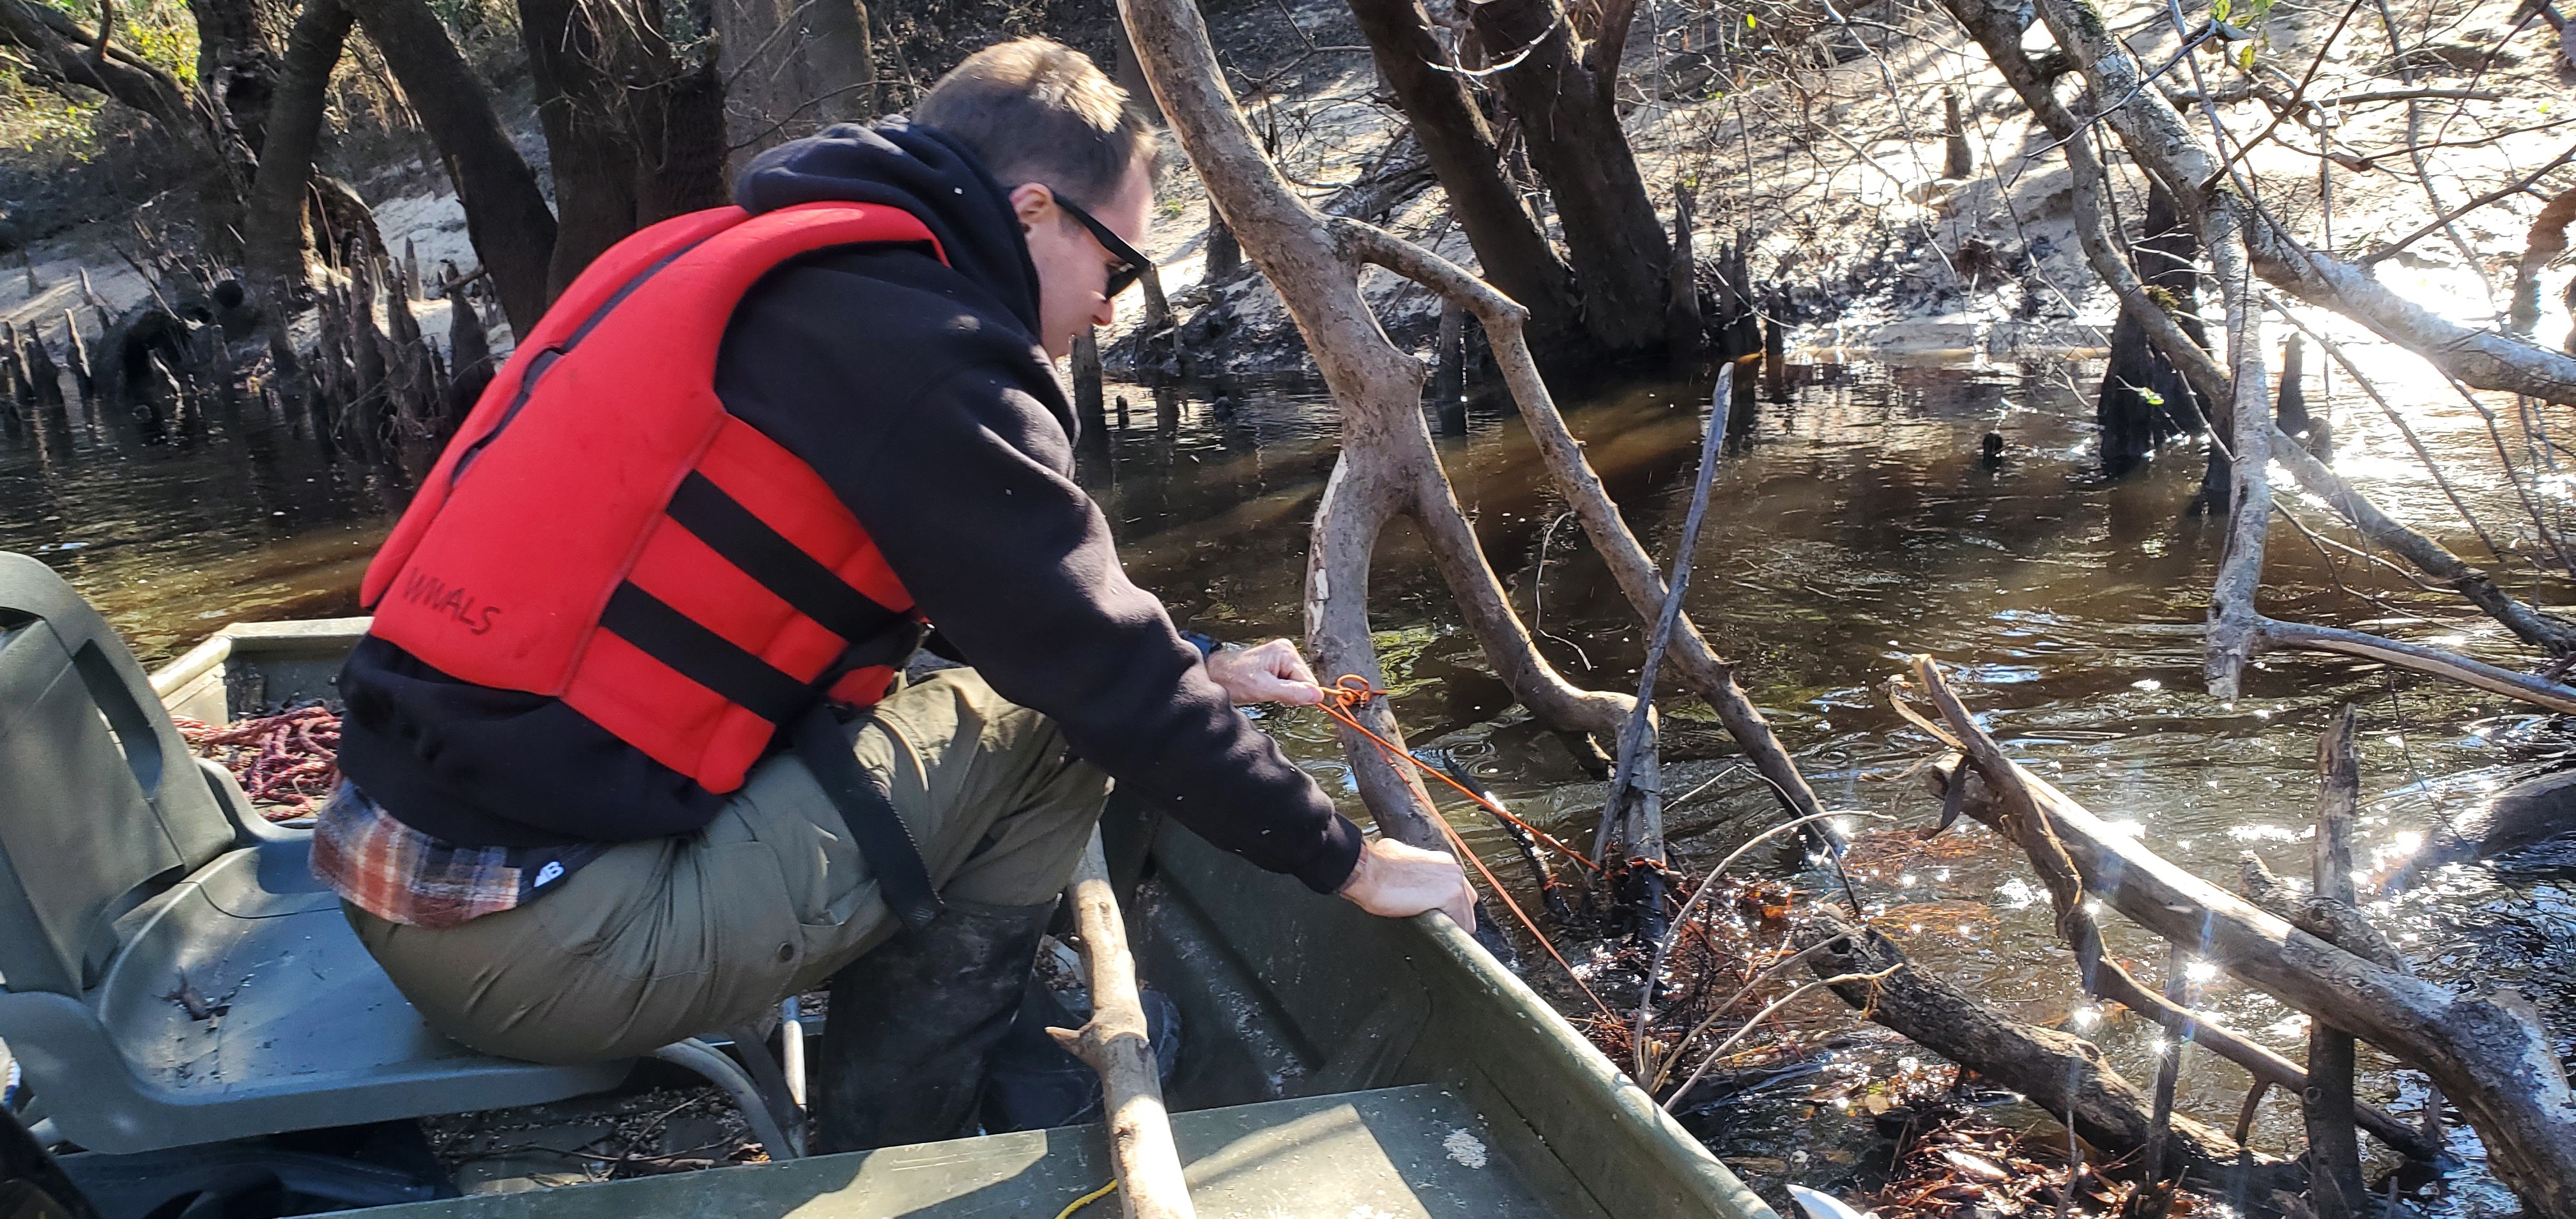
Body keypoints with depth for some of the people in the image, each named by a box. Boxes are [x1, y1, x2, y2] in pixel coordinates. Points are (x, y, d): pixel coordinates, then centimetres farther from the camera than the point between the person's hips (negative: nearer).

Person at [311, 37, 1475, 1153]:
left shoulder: (742, 259, 13)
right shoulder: (909, 339, -16)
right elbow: (1106, 675, -12)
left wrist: (1196, 668, 21)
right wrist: (1347, 858, 0)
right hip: (539, 949, -9)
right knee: (1045, 730, 0)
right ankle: (893, 1141, 12)